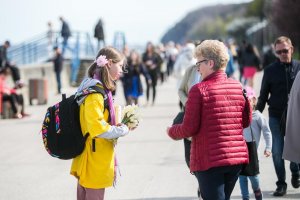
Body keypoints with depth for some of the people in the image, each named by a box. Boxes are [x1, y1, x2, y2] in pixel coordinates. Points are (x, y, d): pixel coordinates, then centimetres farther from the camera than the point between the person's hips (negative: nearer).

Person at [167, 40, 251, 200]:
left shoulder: (199, 90, -12)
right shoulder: (238, 87, 5)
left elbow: (189, 128, -12)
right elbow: (246, 121, 13)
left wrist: (171, 131, 8)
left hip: (209, 161, -6)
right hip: (238, 157, 6)